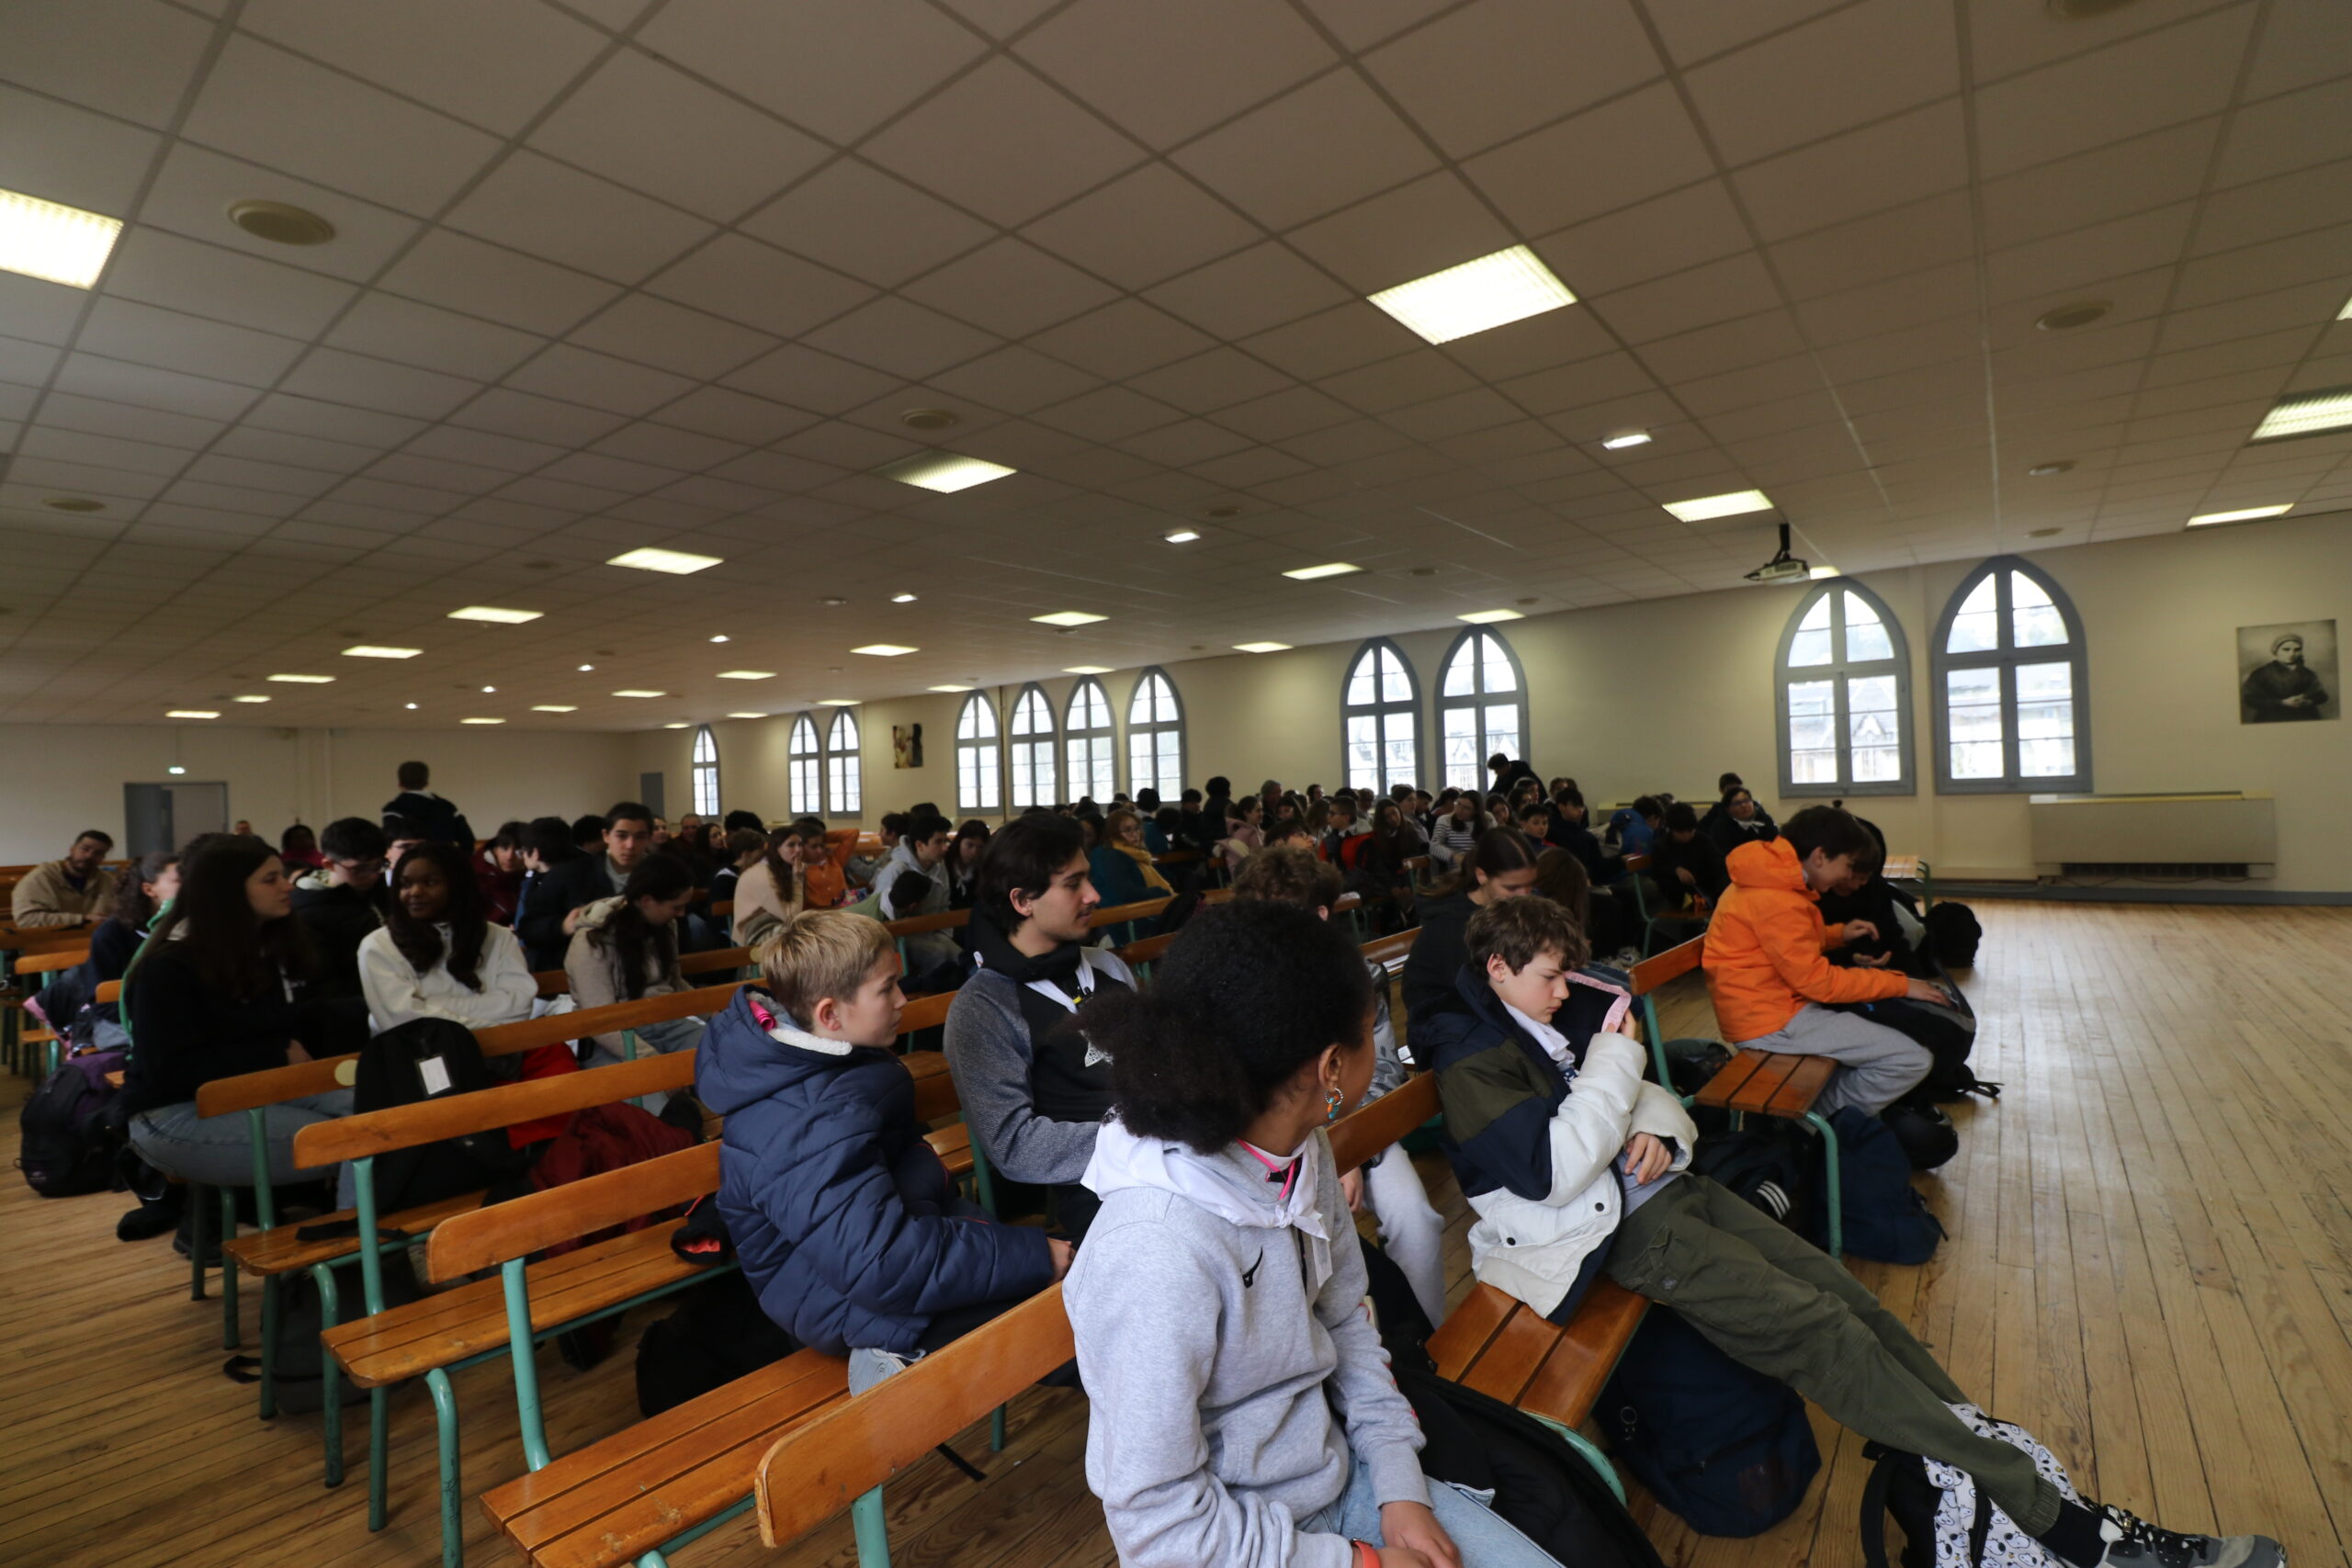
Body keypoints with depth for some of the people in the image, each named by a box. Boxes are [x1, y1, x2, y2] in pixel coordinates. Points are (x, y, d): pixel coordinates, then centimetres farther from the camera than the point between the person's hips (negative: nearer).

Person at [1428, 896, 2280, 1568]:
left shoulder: (1554, 1020, 11)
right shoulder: (1474, 1063, -15)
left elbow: (1649, 1098, 17)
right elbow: (1552, 1170, -26)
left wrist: (1655, 1132, -8)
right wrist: (1614, 1060, -19)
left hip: (1667, 1186, 9)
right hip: (1625, 1230, -8)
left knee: (1842, 1293, -1)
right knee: (1820, 1331, -14)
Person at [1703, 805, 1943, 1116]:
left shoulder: (1772, 881, 8)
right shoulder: (1776, 900, -23)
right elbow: (1817, 980, -19)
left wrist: (1839, 934, 9)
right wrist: (1900, 984, -10)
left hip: (1770, 1003, 11)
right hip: (1773, 1022, -11)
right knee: (1912, 1059, -12)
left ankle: (1825, 1115, 16)